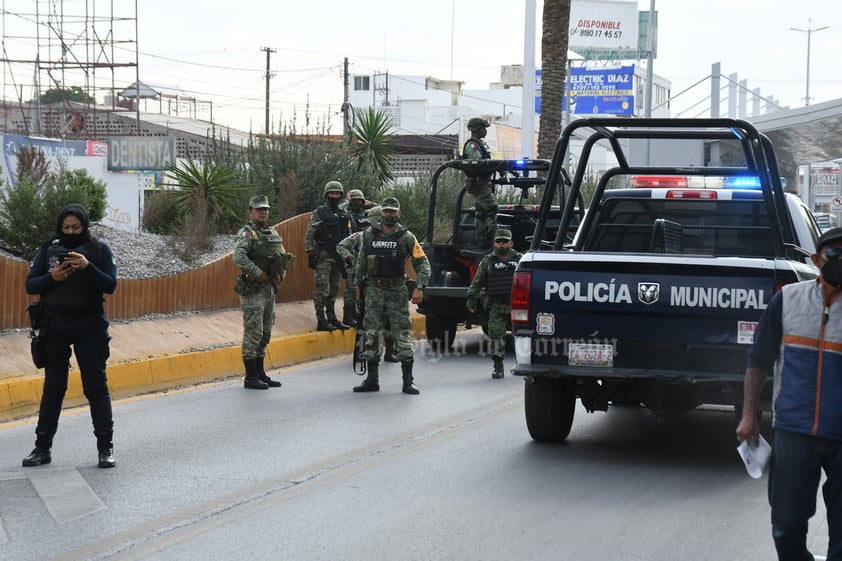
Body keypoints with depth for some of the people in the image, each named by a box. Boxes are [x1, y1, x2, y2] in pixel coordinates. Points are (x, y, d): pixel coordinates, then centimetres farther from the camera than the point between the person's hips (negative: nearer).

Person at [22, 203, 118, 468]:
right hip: (56, 326, 2)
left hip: (90, 327, -2)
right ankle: (42, 447, 11)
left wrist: (88, 267, -22)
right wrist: (52, 277, -16)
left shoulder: (99, 249, 0)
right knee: (53, 386, 6)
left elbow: (111, 285, -7)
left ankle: (105, 447, 5)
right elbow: (30, 285, 3)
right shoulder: (49, 249, 5)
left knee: (96, 386, 0)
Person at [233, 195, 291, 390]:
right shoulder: (246, 233, -10)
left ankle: (260, 373, 20)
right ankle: (250, 377, -2)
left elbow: (284, 257, 21)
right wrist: (259, 274, -25)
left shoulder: (273, 233, 15)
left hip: (270, 288, 8)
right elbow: (239, 257, -25)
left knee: (265, 334, 12)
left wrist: (280, 275, 3)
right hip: (252, 289, -8)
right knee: (253, 333, -7)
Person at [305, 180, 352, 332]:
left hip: (339, 256, 5)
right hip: (323, 256, -5)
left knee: (334, 290, 11)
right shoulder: (319, 213, -3)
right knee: (322, 289, -9)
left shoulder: (344, 214, 12)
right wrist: (310, 253, -14)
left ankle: (332, 319, 18)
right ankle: (321, 321, -9)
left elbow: (349, 235, 17)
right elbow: (309, 235, -6)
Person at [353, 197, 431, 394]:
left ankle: (408, 381, 0)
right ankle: (372, 379, 10)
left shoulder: (406, 237, -3)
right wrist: (357, 285, 14)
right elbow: (361, 261, 15)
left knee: (402, 334, -4)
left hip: (397, 290, -2)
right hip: (374, 289, 2)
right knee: (371, 334, 2)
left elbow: (422, 263, -2)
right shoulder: (369, 234, 4)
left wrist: (419, 287, -13)